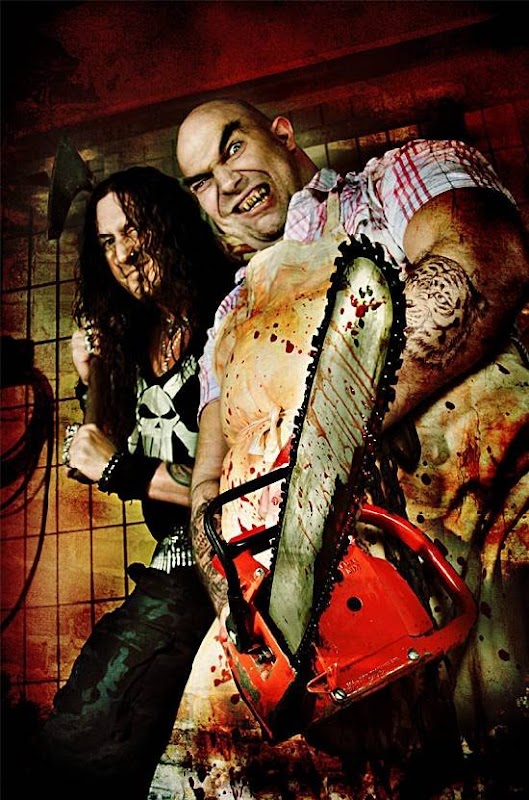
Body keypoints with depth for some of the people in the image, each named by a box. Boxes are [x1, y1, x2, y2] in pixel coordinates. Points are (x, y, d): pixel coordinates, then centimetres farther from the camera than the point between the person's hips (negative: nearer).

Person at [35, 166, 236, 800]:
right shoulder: (134, 340, 13)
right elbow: (113, 464, 20)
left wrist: (120, 471, -9)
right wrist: (95, 385, 5)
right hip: (173, 565, 7)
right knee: (69, 742, -5)